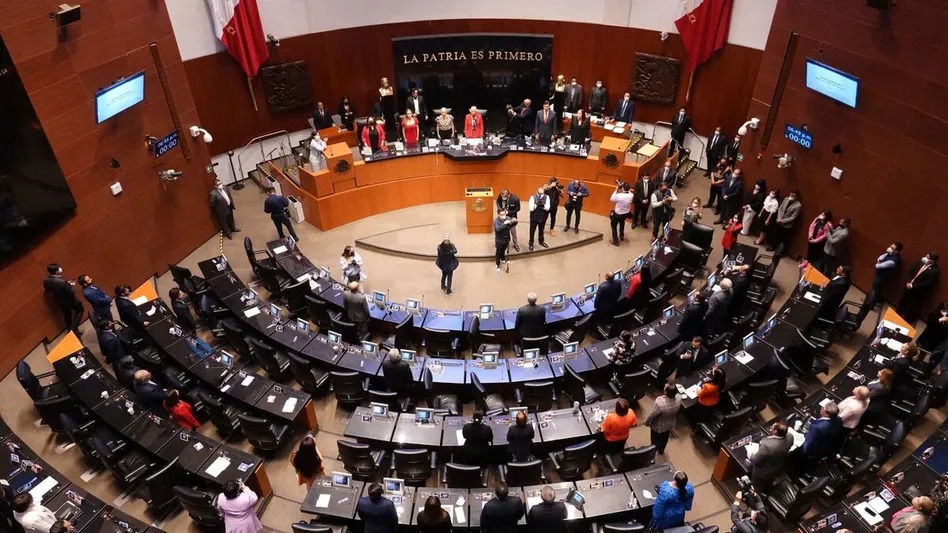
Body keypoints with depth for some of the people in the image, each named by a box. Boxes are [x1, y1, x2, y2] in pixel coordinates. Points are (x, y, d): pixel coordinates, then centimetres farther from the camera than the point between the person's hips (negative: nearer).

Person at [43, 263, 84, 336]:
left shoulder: (46, 280, -16)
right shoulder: (61, 282, -39)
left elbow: (47, 289, 5)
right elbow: (72, 292, -31)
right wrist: (71, 285, -9)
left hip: (60, 302, 7)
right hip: (69, 301, -7)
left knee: (67, 316, 27)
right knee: (80, 309, 21)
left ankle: (71, 331, 45)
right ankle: (74, 328, 16)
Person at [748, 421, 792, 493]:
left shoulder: (767, 445, -46)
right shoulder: (790, 437, -27)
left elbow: (756, 461, -27)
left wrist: (750, 457, -8)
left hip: (763, 472, -6)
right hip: (778, 468, 6)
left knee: (758, 488, 27)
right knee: (769, 484, 38)